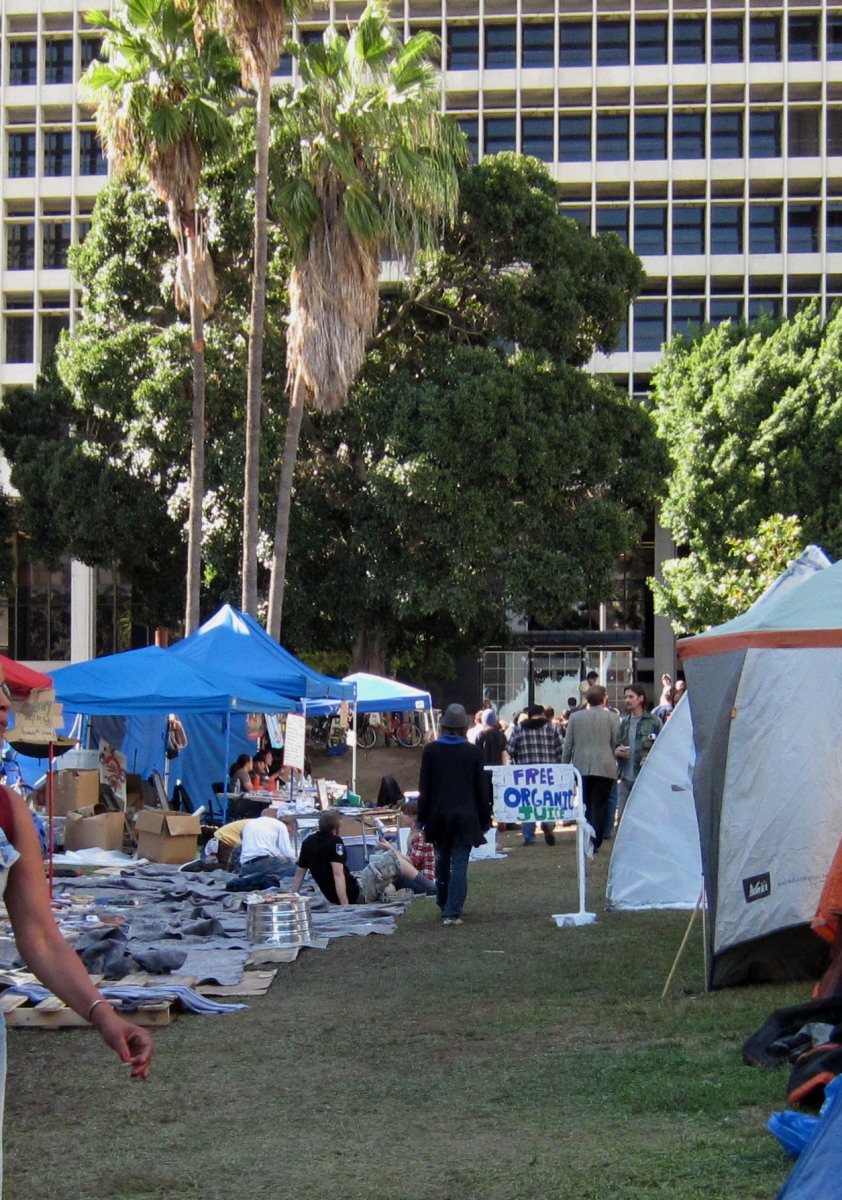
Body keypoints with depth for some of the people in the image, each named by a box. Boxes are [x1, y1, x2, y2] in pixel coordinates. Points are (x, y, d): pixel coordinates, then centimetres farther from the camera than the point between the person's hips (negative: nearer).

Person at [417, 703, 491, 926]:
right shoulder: (473, 752, -3)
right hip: (465, 816, -2)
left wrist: (422, 818, 6)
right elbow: (481, 789, 1)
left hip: (439, 815, 2)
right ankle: (453, 912, -8)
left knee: (442, 861, 16)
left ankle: (444, 906, 26)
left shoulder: (430, 750, -2)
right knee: (459, 864, -3)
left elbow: (424, 788, 0)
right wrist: (485, 820, 9)